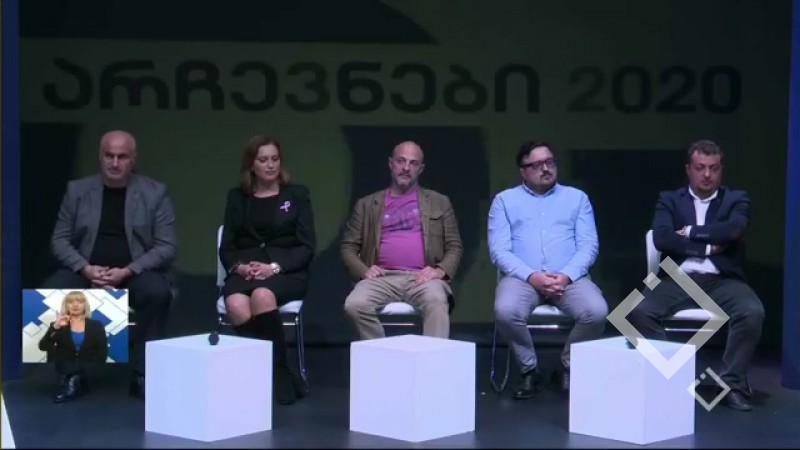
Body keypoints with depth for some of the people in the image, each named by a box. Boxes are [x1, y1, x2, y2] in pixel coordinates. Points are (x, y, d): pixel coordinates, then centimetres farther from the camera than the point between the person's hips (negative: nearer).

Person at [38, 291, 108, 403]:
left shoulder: (96, 325, 10)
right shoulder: (57, 325, 9)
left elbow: (102, 353, 2)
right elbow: (43, 347, -6)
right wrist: (55, 327, -19)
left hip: (89, 373, -1)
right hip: (65, 371, 1)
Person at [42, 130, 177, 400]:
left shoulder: (155, 193, 2)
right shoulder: (77, 190, 8)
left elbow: (167, 247, -4)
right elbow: (59, 240, 5)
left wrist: (127, 271, -18)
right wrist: (85, 269, -15)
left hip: (136, 273, -2)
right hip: (87, 272, 2)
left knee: (157, 293, -34)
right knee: (51, 291, -28)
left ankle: (142, 375, -20)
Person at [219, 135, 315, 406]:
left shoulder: (297, 194, 10)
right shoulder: (237, 197, 16)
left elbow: (307, 247, 2)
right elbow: (227, 247, 12)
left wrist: (274, 267, -14)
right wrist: (239, 266, -11)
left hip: (287, 272, -2)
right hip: (245, 271, 2)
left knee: (263, 295, -37)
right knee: (236, 306, -34)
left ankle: (278, 372, -24)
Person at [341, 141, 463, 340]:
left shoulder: (439, 202, 19)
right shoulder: (367, 204, 20)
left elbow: (454, 246, 13)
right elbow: (348, 247, 15)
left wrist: (441, 270, -8)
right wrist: (362, 270, -6)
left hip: (422, 277, -1)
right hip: (383, 277, 1)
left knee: (436, 303, -36)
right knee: (354, 305, -30)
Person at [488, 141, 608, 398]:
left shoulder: (577, 198, 16)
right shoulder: (505, 200, 12)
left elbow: (589, 246, 5)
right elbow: (499, 250, 0)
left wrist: (566, 276, -14)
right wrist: (531, 276, -16)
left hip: (569, 277, 1)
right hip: (522, 277, -1)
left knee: (597, 312, -29)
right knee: (505, 312, -34)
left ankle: (569, 367, -1)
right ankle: (529, 370, -6)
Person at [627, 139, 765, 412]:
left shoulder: (736, 199, 13)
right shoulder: (670, 200, 13)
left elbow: (733, 230, -10)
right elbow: (662, 238, -5)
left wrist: (691, 232, -4)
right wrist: (707, 248, -6)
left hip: (722, 280, 0)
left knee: (752, 312, -32)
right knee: (639, 311, -28)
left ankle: (733, 384, -15)